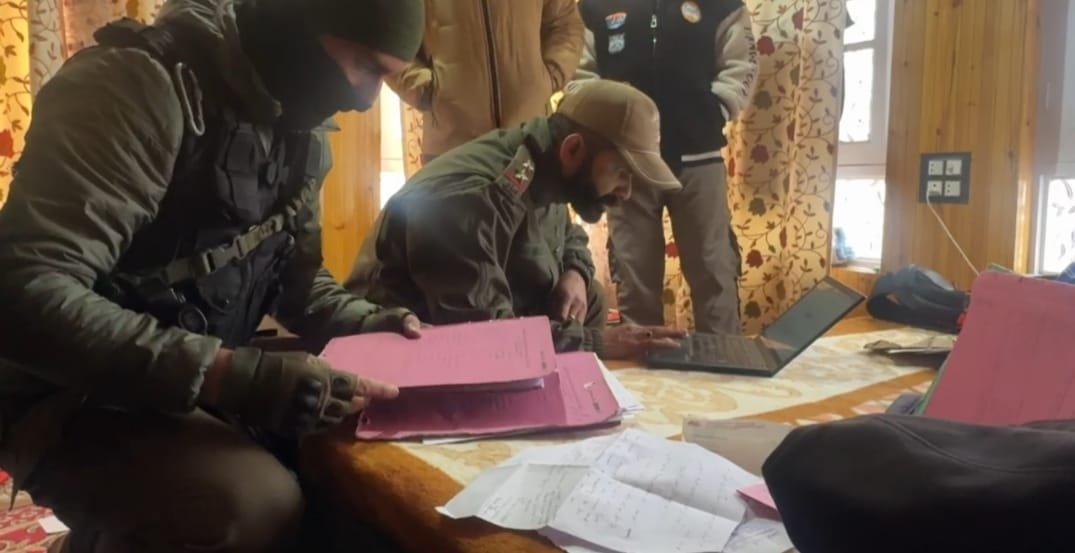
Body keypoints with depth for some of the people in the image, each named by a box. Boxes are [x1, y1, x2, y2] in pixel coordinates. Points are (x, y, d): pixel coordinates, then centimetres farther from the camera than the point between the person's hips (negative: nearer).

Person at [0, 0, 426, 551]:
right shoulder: (139, 85, -21)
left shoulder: (302, 131, 4)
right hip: (73, 394, -8)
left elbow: (295, 275, 14)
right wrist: (231, 376, -37)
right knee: (256, 503, -31)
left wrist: (361, 325, -6)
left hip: (206, 382, 8)